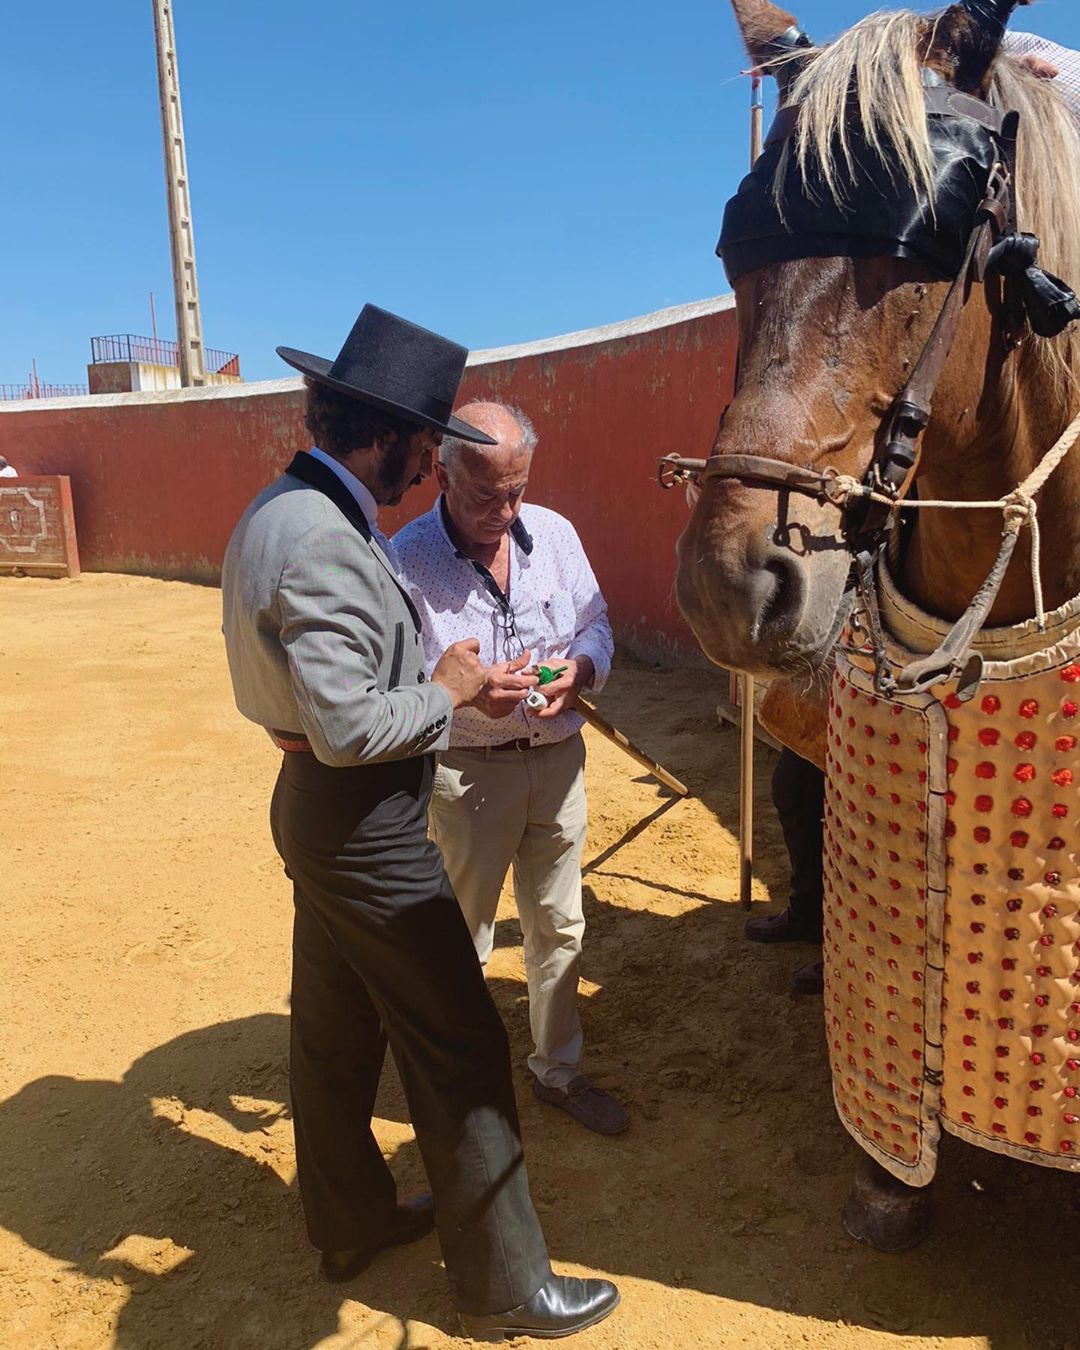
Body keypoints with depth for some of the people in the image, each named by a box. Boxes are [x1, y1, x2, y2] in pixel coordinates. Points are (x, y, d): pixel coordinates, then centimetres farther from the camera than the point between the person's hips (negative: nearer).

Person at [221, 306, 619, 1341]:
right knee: (458, 1050, 3)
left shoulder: (282, 511, 7)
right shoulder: (324, 542, -25)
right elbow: (349, 727, -30)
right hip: (366, 825, -10)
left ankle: (350, 1220, 43)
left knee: (333, 1028, 22)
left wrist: (433, 670, 6)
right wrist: (447, 691, -14)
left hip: (315, 805, 11)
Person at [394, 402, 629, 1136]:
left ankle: (560, 1069, 39)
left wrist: (579, 669, -13)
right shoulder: (407, 558, -13)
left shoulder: (554, 533, 0)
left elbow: (597, 622, 9)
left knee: (559, 927, 18)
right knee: (462, 937, 12)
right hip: (467, 769, -4)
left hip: (558, 758, 5)